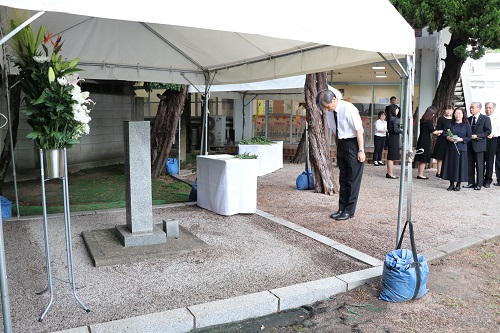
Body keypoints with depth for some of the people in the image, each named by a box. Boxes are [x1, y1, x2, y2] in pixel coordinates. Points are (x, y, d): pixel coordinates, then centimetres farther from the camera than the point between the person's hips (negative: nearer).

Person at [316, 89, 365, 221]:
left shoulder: (348, 109, -21)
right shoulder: (332, 112, 1)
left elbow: (359, 130, -18)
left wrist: (361, 150, -17)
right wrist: (338, 148, 11)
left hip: (353, 143, -7)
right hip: (341, 144, 7)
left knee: (353, 179, 1)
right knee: (343, 178, 12)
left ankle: (349, 211, 10)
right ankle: (342, 209, 21)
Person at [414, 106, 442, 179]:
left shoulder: (423, 120, 11)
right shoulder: (428, 121, -14)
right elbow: (433, 131, -12)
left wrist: (436, 133, 15)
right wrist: (441, 131, 2)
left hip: (421, 140, 8)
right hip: (425, 141, -8)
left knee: (420, 159, 11)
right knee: (424, 159, -2)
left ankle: (419, 174, 17)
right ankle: (420, 175, 1)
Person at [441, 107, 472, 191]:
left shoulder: (466, 125, 4)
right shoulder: (450, 124, 9)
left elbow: (469, 137, 1)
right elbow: (443, 134, 6)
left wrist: (461, 139, -15)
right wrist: (448, 137, -13)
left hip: (461, 149, -2)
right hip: (450, 148, 2)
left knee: (459, 166, 0)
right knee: (450, 165, 3)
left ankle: (458, 184, 10)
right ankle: (451, 184, 13)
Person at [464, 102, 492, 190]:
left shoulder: (485, 118, -3)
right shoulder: (469, 119, 13)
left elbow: (488, 131, -9)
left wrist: (477, 136, -16)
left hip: (479, 144, -5)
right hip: (470, 145, 5)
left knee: (479, 165, -1)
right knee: (470, 165, 8)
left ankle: (478, 184, 6)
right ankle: (471, 182, 16)